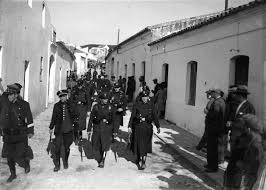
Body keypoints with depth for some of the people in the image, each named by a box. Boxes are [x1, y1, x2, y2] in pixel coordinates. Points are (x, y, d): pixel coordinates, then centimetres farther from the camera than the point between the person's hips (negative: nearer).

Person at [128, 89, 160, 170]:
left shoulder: (151, 105, 1)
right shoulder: (136, 104, -4)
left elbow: (154, 116, 4)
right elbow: (132, 116, -3)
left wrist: (158, 126, 0)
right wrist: (130, 126, -7)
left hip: (148, 127, 2)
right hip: (138, 127, -1)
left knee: (145, 145, 7)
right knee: (139, 144, -2)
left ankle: (143, 162, 19)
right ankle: (140, 160, 14)